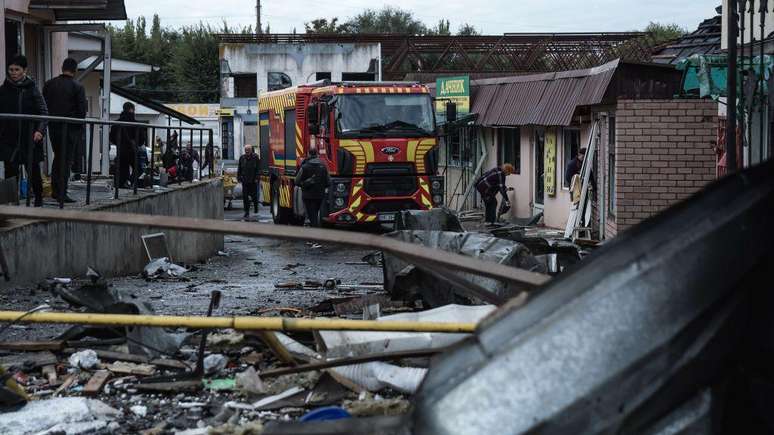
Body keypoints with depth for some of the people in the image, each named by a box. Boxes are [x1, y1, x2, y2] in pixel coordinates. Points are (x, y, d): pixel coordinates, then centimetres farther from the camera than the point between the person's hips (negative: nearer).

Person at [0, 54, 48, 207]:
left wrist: (40, 130, -18)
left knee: (34, 170, 5)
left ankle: (39, 199, 19)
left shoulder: (31, 89, -2)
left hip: (29, 138, -2)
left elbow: (43, 112, -4)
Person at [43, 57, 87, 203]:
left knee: (57, 157, 19)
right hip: (71, 129, -5)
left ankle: (55, 191, 19)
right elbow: (82, 109, -11)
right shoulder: (78, 87, -9)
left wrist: (49, 121, 15)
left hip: (53, 127, 5)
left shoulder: (49, 84, 4)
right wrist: (79, 126, 4)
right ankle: (61, 193, -4)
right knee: (67, 160, 0)